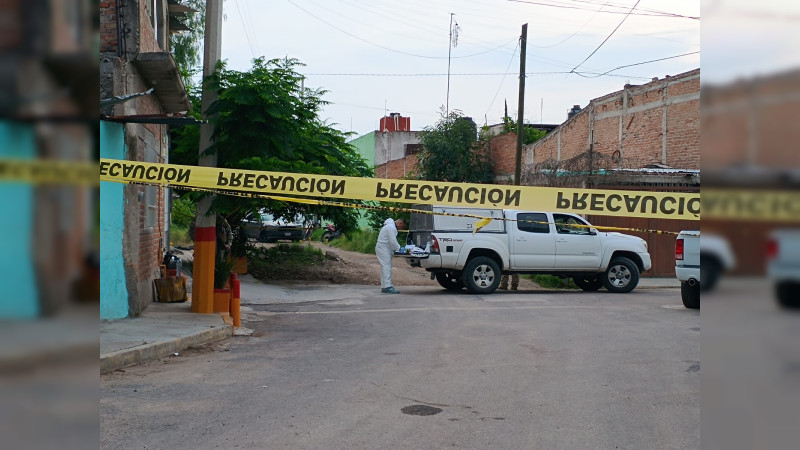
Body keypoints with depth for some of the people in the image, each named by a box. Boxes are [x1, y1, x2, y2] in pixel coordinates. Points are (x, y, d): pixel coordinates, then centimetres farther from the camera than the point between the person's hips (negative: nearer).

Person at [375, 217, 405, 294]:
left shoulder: (392, 227, 19)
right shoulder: (391, 227, -16)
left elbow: (393, 241, 23)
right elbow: (392, 241, -22)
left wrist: (398, 248, 12)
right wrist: (399, 248, -13)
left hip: (385, 249, 11)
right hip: (383, 248, -11)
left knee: (386, 267, 11)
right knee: (386, 266, -14)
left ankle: (384, 287, 13)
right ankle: (387, 287, -19)